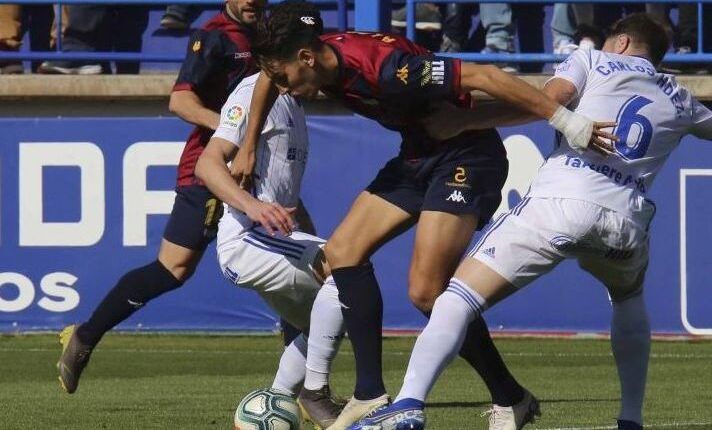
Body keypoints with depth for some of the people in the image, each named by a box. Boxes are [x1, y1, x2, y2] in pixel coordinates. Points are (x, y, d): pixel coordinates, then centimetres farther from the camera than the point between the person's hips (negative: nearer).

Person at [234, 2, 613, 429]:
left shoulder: (383, 66, -31)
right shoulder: (325, 56, -4)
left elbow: (481, 75, -33)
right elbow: (268, 78, 21)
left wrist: (566, 121, -35)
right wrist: (249, 146, 24)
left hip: (467, 156, -9)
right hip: (418, 155, 9)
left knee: (426, 290, -18)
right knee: (343, 251, 2)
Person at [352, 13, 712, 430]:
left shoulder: (594, 60, 19)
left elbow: (548, 100, 0)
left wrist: (460, 121, 3)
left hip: (561, 202, -4)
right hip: (626, 219, 4)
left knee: (458, 298, -6)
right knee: (630, 300, 37)